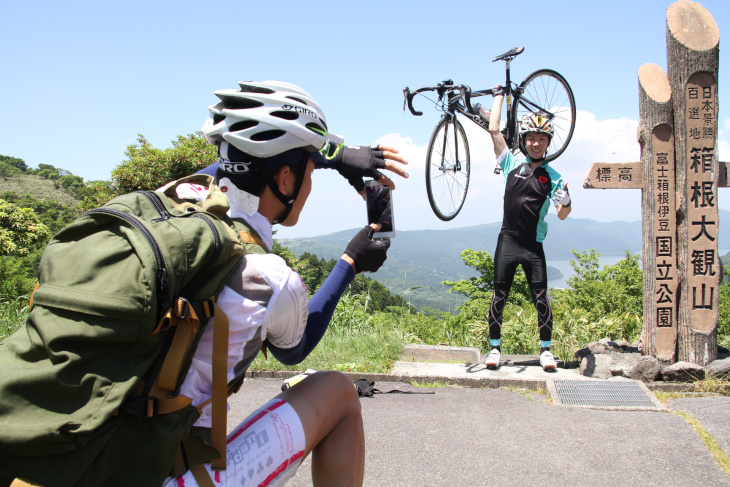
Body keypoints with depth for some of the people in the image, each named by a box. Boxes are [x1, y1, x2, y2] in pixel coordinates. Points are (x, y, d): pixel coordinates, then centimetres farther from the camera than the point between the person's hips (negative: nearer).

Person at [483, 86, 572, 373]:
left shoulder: (552, 177, 3)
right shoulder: (512, 164, 4)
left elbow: (562, 215, 0)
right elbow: (493, 130, 0)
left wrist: (566, 202, -23)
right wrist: (499, 96, 10)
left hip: (533, 245, -1)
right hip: (507, 241, 1)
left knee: (541, 299, -1)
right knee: (499, 297, 4)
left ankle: (546, 349, 13)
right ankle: (495, 348, 15)